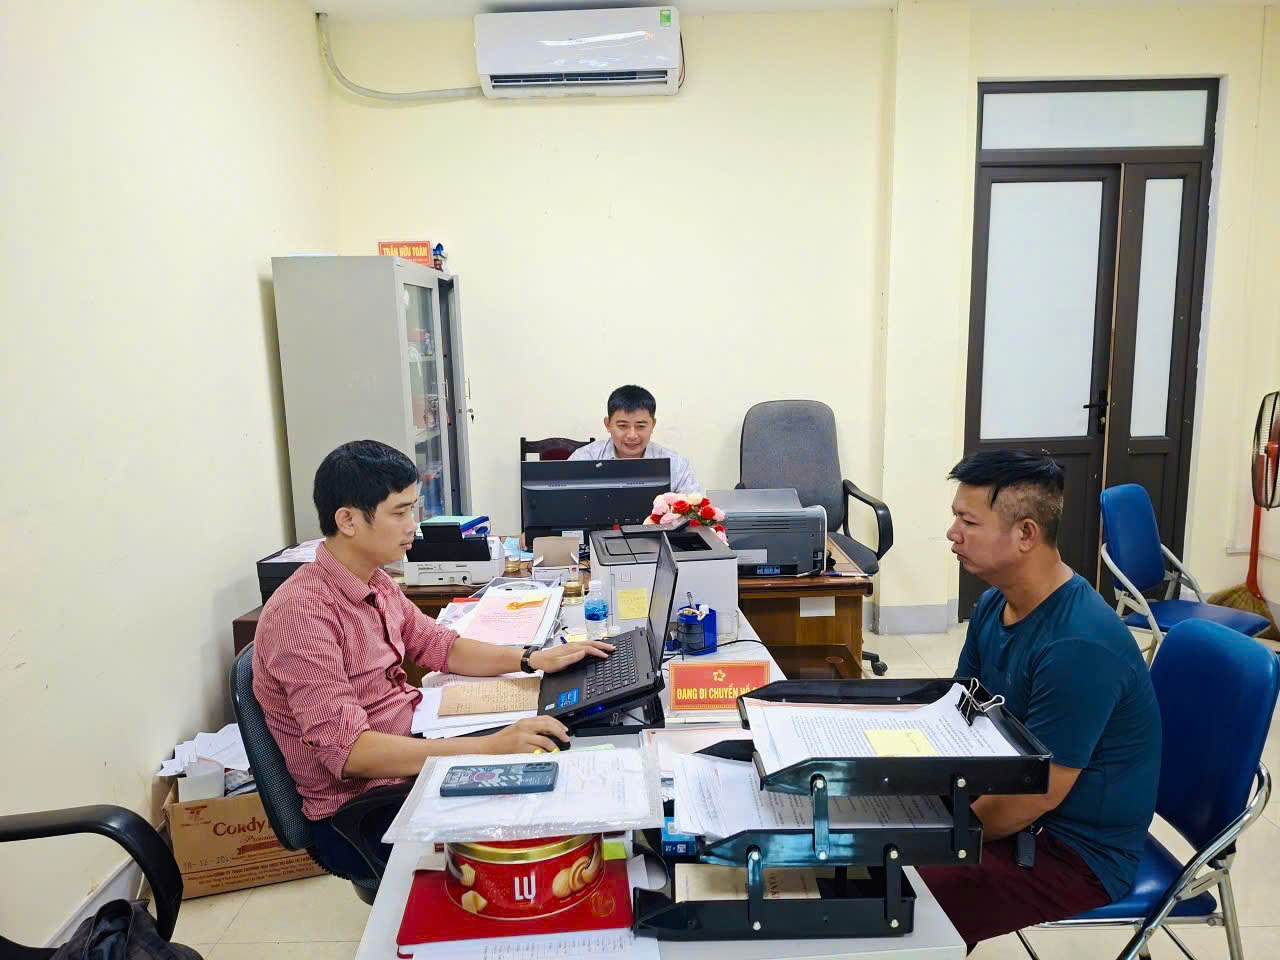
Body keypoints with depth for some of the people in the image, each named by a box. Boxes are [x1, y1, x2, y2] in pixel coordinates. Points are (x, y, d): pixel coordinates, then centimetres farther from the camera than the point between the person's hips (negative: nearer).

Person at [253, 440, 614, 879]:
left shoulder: (376, 583, 4)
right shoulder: (301, 612, -24)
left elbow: (438, 645, 16)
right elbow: (348, 750, -30)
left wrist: (532, 659, 2)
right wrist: (488, 748, -34)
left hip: (410, 752, 8)